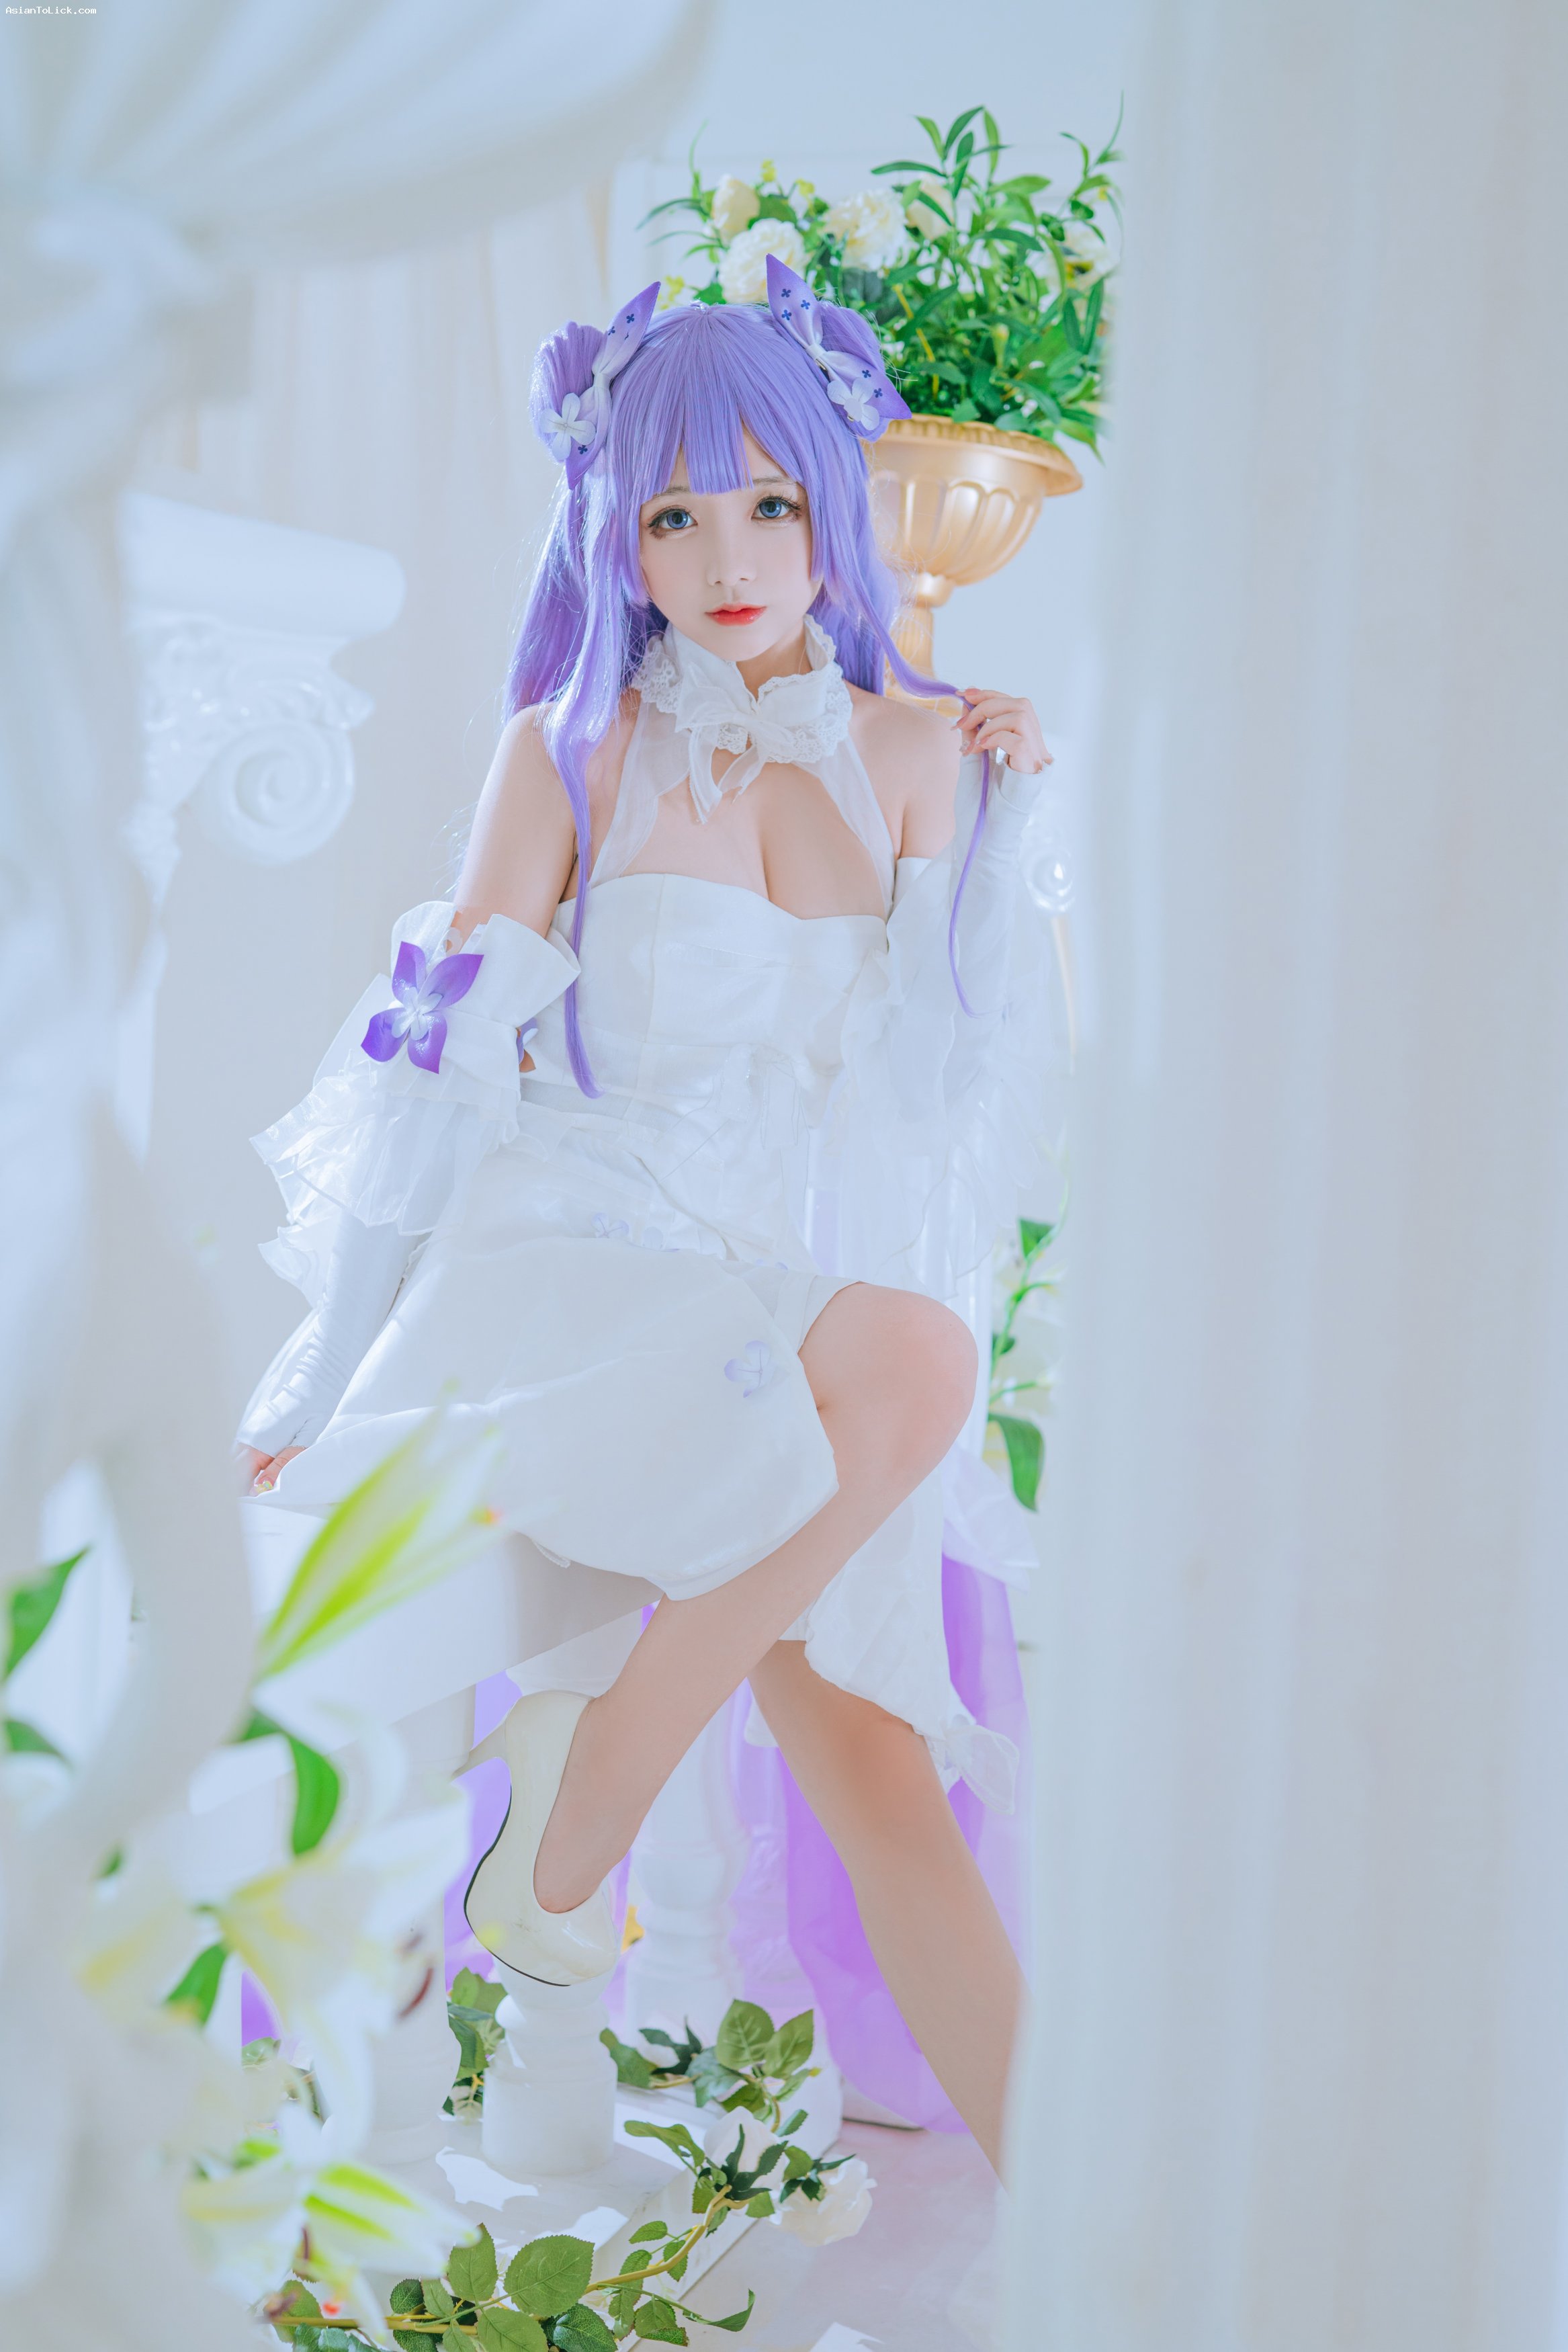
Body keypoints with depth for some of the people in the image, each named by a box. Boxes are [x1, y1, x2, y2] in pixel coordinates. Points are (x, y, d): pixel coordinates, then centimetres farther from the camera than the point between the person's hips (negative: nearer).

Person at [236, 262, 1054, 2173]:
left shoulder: (906, 752, 6)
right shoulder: (570, 749, -2)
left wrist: (997, 829, -4)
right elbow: (445, 1065, 0)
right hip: (577, 1262, -3)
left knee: (881, 1774, -7)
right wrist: (324, 1370, 2)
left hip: (792, 1314, 4)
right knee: (919, 1363, -33)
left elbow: (937, 1087, 4)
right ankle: (585, 1791, -16)